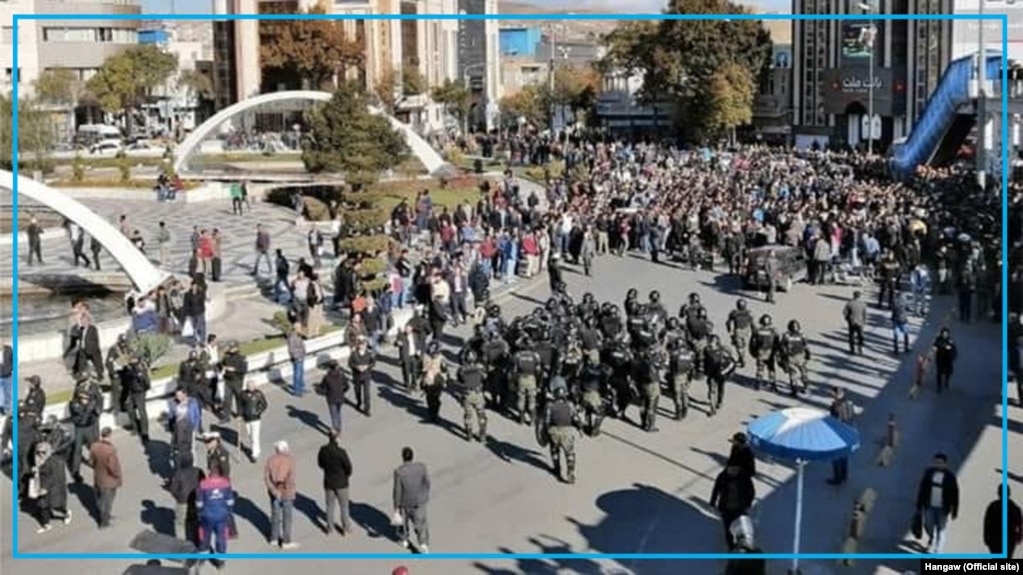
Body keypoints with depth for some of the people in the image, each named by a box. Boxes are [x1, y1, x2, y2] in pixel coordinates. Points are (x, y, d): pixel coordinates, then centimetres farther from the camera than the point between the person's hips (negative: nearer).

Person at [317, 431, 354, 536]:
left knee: (330, 505, 20)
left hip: (328, 482, 3)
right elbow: (348, 467, -18)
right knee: (344, 506, 15)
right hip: (341, 483, -3)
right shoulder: (341, 452, -27)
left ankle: (329, 527, 30)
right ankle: (346, 528, 27)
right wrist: (347, 475, 4)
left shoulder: (323, 450, -14)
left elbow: (320, 464, 2)